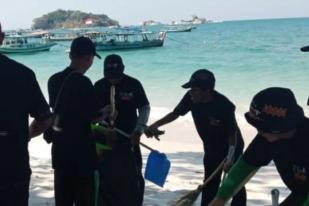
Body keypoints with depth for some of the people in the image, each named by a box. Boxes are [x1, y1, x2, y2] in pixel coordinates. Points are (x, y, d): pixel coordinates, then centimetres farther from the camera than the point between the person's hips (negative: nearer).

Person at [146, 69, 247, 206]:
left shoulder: (224, 106, -34)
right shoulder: (191, 98, -20)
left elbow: (232, 133, -24)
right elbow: (176, 113, -5)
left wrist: (230, 158, -32)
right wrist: (156, 125, -18)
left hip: (232, 148, -5)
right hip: (211, 147, 5)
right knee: (210, 184, 11)